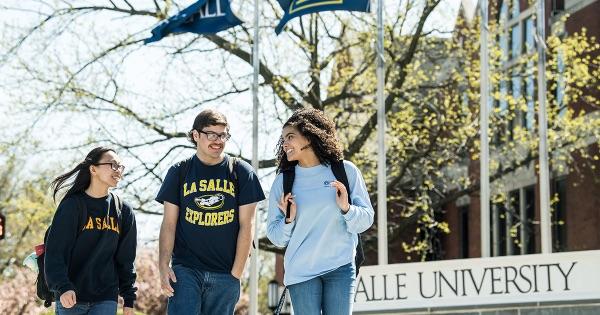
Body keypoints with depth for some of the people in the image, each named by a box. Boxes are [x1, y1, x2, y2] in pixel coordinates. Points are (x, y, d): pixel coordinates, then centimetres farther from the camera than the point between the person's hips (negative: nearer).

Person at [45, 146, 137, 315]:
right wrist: (62, 287, -25)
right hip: (70, 297, -2)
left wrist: (129, 300, 9)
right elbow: (55, 252, -11)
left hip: (106, 299, 2)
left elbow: (126, 259, 12)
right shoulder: (71, 206, -4)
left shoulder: (123, 211, 8)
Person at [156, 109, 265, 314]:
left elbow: (246, 225, 3)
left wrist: (236, 273, -3)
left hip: (225, 274, 0)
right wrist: (163, 266, -7)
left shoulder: (241, 172, 5)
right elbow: (169, 224, 6)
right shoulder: (179, 172, 7)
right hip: (185, 269, 0)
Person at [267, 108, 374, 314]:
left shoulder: (345, 171, 3)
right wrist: (289, 220, -10)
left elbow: (366, 220, 5)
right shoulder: (283, 181, 5)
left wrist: (346, 208, -13)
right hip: (301, 272, 0)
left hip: (341, 267, 0)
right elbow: (275, 237, 9)